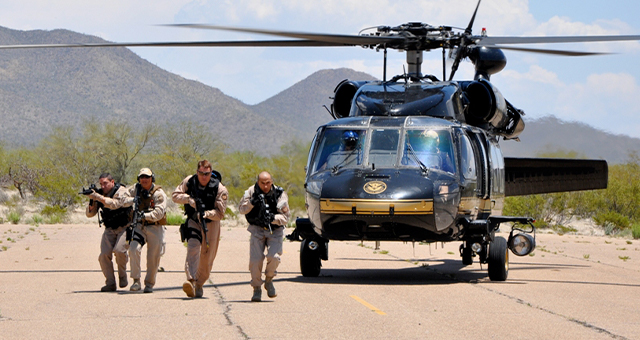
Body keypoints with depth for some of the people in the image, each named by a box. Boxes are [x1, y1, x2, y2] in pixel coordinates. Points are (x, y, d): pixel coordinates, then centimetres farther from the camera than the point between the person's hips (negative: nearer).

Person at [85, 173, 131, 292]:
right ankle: (110, 283, 0)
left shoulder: (121, 191, -12)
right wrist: (92, 202, -17)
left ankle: (122, 276, -4)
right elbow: (89, 214, 2)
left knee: (119, 250, -27)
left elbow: (115, 204, -32)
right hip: (109, 229, 5)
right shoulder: (99, 193, 3)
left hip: (124, 227, -5)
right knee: (104, 255, -11)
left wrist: (98, 197, -37)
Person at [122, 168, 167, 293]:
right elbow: (122, 200, 6)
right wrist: (132, 200, -15)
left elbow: (159, 212, -20)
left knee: (153, 258, 1)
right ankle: (136, 281, -13)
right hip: (139, 226, 2)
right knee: (133, 249, -19)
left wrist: (145, 215, -35)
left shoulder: (158, 193, -10)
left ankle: (149, 283, 19)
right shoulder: (135, 189, 4)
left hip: (155, 227, -2)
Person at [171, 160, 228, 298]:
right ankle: (190, 281, -36)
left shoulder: (219, 189, -16)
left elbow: (220, 213, -17)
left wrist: (205, 214, -35)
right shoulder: (189, 182, -9)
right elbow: (175, 195, -2)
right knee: (193, 248, -23)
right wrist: (189, 199, -20)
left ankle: (199, 284, 22)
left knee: (207, 257, 2)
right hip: (193, 221, 0)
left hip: (211, 223, 0)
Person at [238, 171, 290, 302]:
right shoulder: (252, 191, -5)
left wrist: (273, 218, -29)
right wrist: (252, 202, -27)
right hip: (257, 230, 1)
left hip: (275, 230, -1)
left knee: (274, 257, -20)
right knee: (255, 260, -13)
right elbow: (242, 209, -9)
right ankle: (257, 289, 6)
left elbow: (285, 217, -10)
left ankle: (269, 280, 9)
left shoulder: (279, 194, -9)